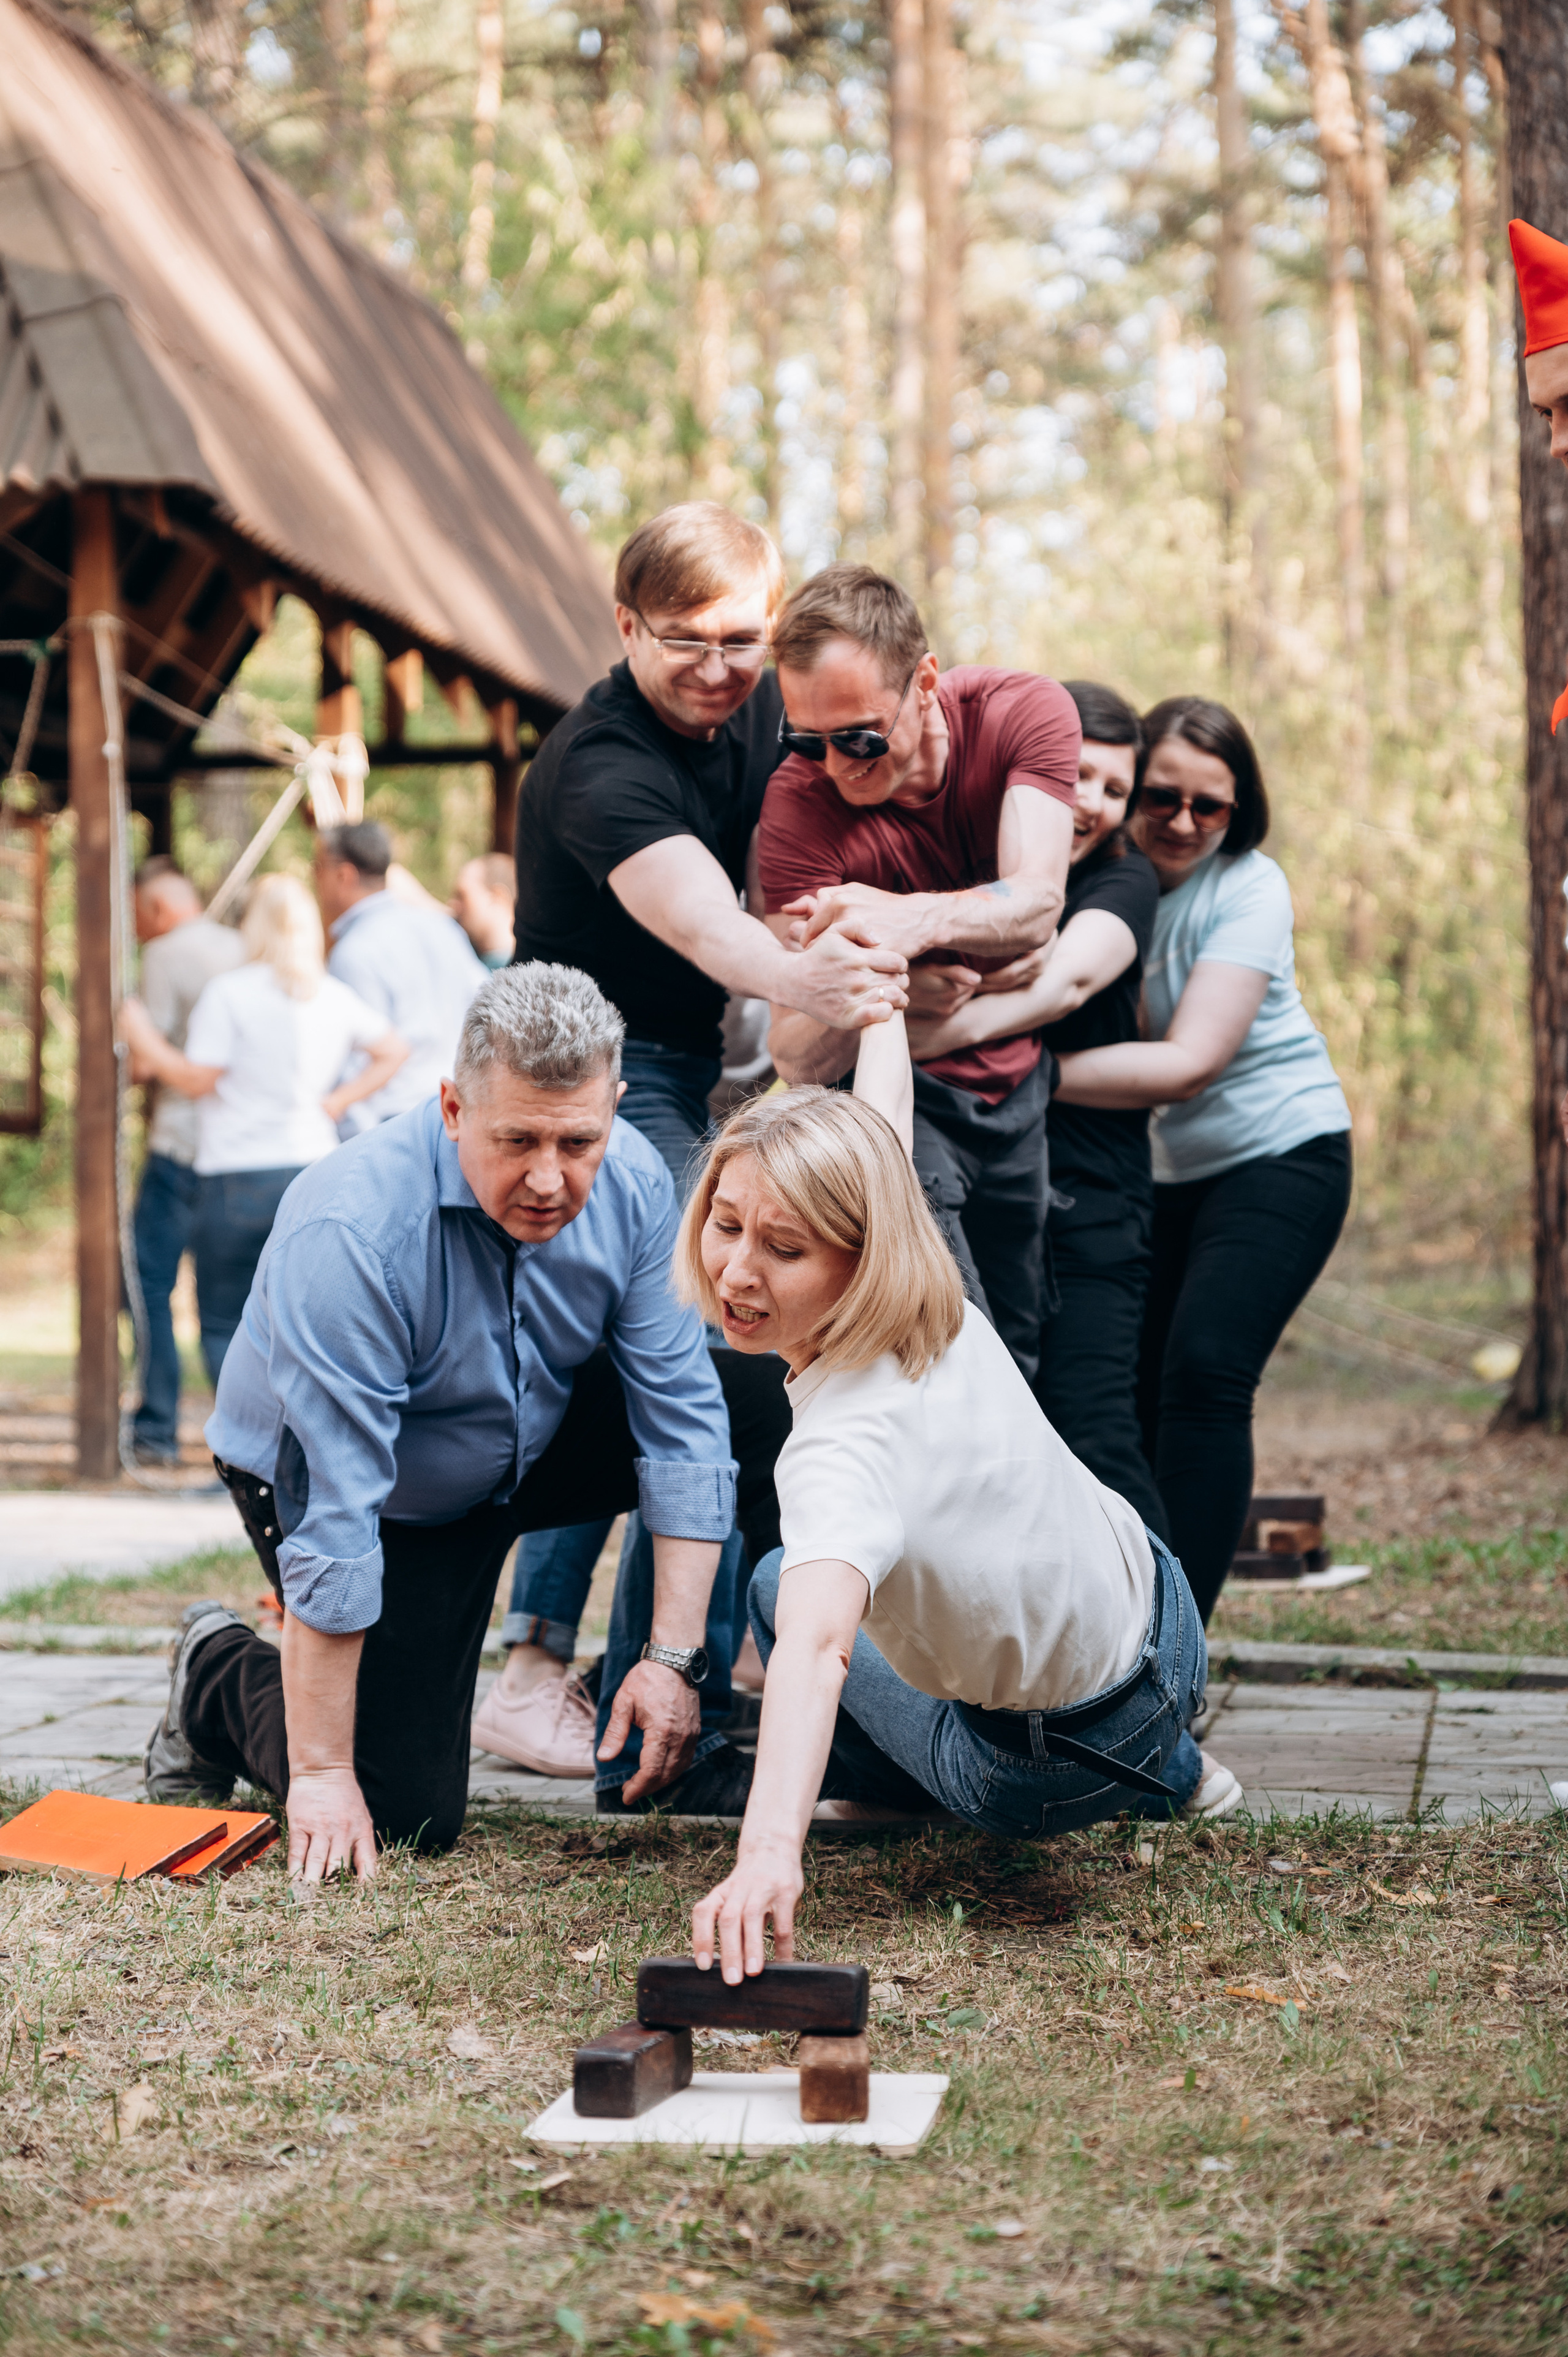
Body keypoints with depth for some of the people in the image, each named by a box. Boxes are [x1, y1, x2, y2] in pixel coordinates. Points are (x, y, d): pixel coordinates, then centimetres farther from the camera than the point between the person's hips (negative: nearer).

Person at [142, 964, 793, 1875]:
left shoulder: (633, 1182, -21)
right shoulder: (348, 1233, -37)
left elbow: (680, 1415, -15)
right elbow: (333, 1521, -35)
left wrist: (672, 1655, -21)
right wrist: (321, 1776, -32)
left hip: (534, 1443, 5)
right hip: (391, 1501, -5)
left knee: (758, 1406, -15)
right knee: (408, 1815, -13)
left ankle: (658, 1753, -3)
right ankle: (216, 1677, 17)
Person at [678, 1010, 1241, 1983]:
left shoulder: (846, 1446, -38)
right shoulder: (936, 1307, -18)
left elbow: (814, 1650, -56)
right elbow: (883, 1109, 2)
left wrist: (770, 1849, -69)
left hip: (1053, 1776, -6)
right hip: (1164, 1624, 6)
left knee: (778, 1586, 18)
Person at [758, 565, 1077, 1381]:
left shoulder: (1027, 711, -17)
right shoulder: (801, 801, -24)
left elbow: (1035, 904, -32)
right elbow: (797, 1056, -28)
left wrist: (912, 918, -52)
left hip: (1018, 1079, 3)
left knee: (1019, 1355, 10)